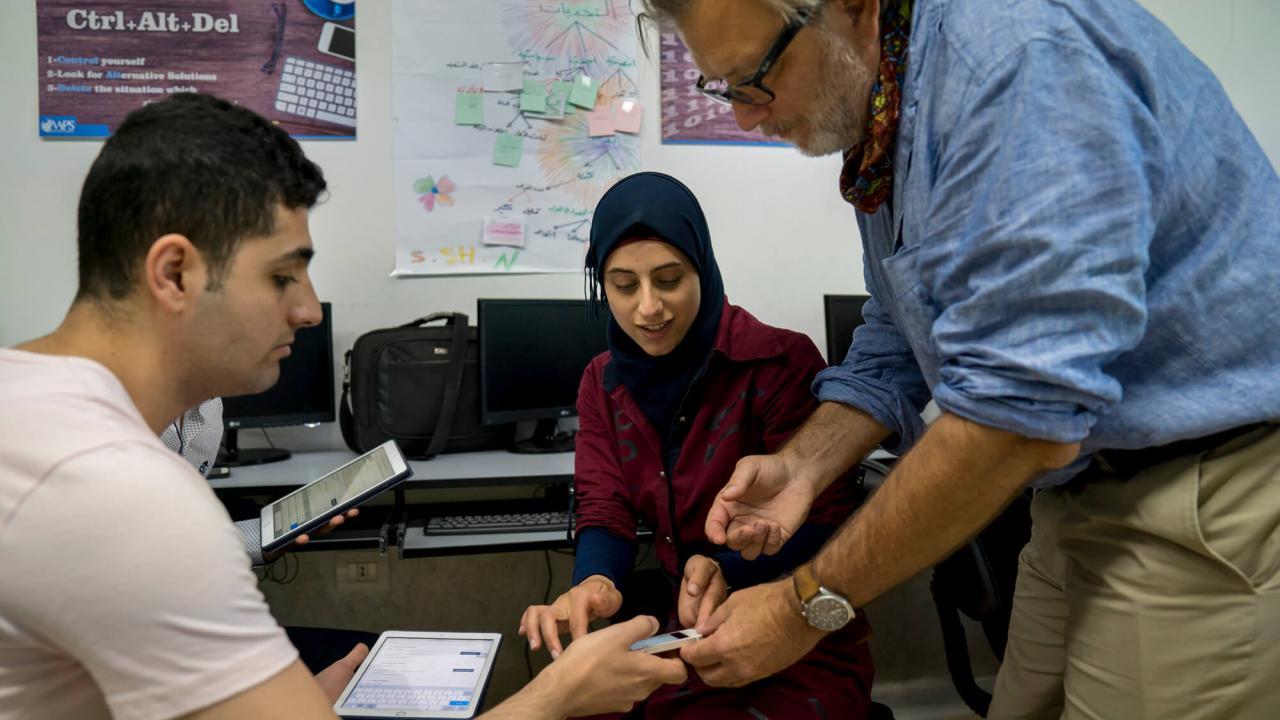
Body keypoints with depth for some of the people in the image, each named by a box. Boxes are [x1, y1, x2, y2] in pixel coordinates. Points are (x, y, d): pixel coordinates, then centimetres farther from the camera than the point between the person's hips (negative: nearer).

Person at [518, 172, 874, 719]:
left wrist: (727, 571, -32)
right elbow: (605, 512, -3)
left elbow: (826, 520, -14)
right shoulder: (604, 381, 3)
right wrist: (594, 583, -26)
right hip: (686, 635, 5)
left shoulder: (781, 361, -15)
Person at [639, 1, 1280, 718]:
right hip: (1084, 487, 8)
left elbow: (1021, 411, -30)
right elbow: (896, 351, 12)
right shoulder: (875, 121, 5)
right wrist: (802, 465, -5)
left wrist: (810, 604, -21)